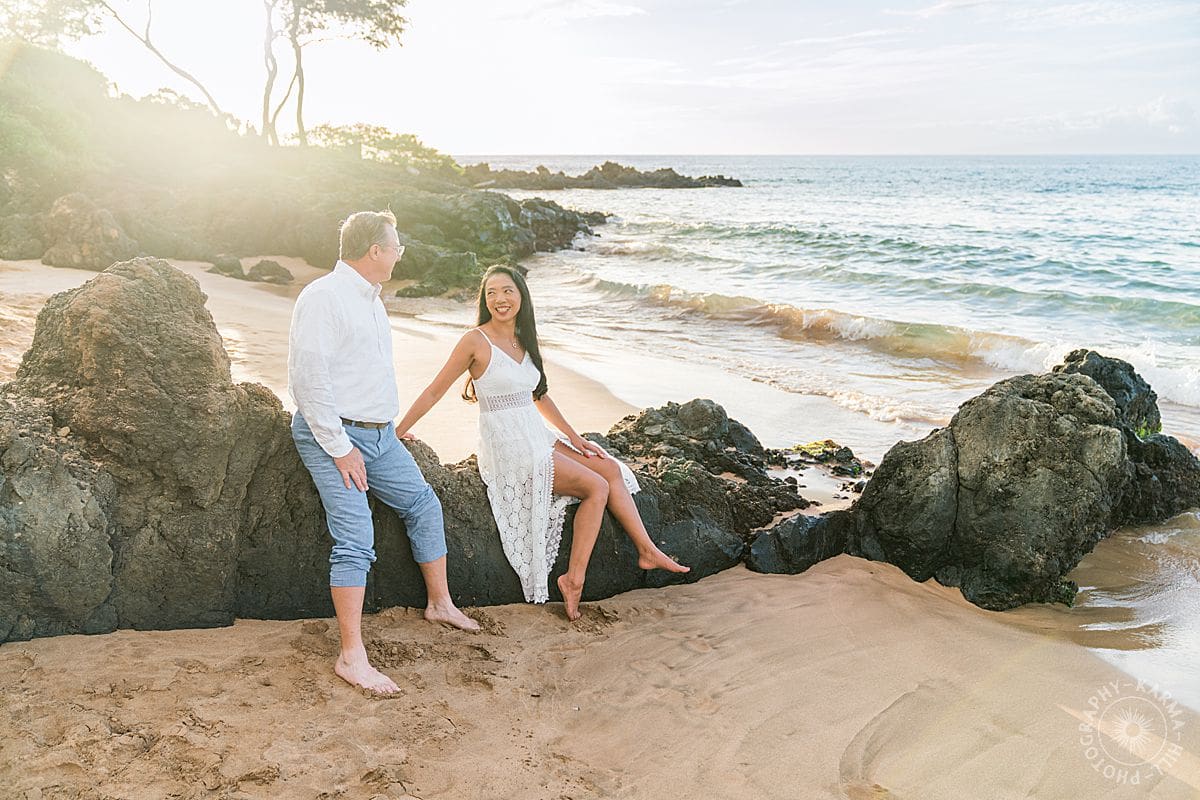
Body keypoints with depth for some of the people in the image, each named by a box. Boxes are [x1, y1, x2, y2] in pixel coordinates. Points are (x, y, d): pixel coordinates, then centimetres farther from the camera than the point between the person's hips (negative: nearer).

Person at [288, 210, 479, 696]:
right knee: (356, 541, -15)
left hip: (379, 435, 9)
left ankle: (440, 603, 29)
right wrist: (339, 448, -21)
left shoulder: (371, 299, 14)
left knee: (424, 504, 13)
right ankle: (351, 657, -11)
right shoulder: (323, 296, -15)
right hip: (334, 436, -9)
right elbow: (307, 378, -21)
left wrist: (385, 427, 16)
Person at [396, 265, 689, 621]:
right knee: (596, 487, -15)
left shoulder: (524, 340, 10)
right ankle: (574, 579, -8)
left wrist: (574, 437, 14)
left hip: (539, 437, 8)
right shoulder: (476, 341, -13)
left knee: (611, 469, 2)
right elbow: (434, 392, -8)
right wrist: (396, 432, -7)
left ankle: (648, 551, 10)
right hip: (507, 449, -8)